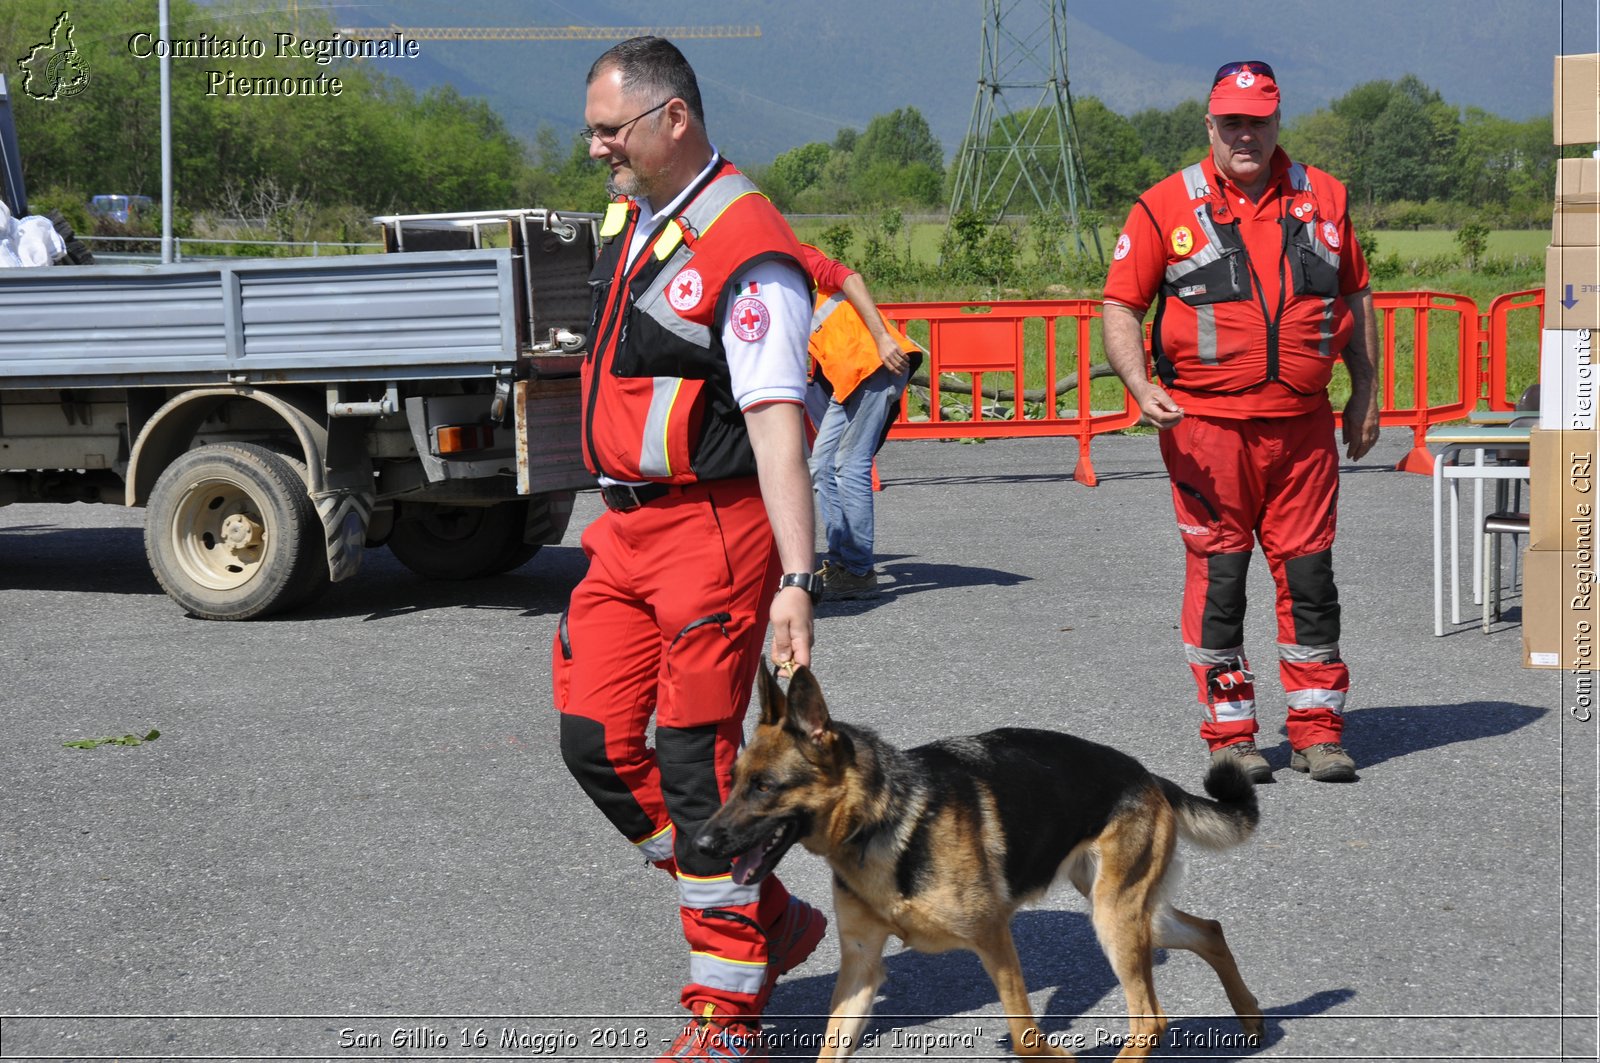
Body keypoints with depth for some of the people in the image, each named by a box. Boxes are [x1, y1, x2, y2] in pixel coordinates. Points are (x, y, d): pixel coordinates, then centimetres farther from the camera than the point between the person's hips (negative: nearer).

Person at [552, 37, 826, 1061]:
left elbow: (778, 423, -25)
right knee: (597, 742, 6)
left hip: (714, 530, -9)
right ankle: (769, 917, 20)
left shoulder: (748, 253, -18)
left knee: (694, 762, -6)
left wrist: (798, 578, -31)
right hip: (625, 526, 9)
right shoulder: (630, 216, 11)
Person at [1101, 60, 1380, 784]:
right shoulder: (1166, 206, 1)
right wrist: (1139, 385, -15)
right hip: (1206, 425, -2)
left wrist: (1365, 394, 14)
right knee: (1218, 578, 2)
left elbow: (1355, 296, 18)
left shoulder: (1322, 198, 11)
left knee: (1308, 574, 4)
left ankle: (1317, 730, 13)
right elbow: (1120, 306, 1)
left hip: (1304, 426, 2)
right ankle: (1229, 734, 11)